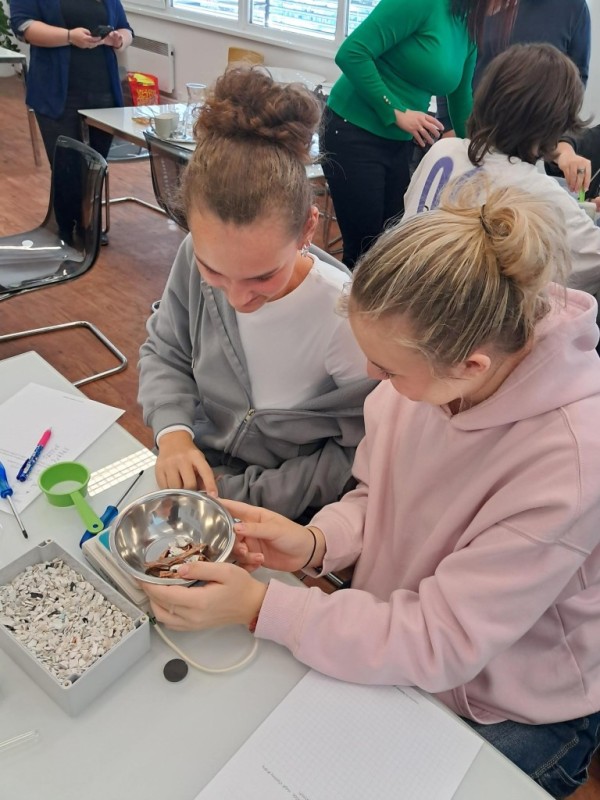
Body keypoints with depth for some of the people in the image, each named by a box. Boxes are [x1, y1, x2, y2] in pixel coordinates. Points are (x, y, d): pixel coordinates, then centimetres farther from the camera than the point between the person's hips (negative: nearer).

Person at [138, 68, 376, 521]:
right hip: (194, 479, 4)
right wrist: (172, 430, -14)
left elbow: (360, 461, -14)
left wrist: (242, 493, -16)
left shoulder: (346, 322, -26)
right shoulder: (195, 258, -14)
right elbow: (163, 352, 3)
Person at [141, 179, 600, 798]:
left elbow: (441, 643, -28)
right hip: (394, 634, 5)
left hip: (509, 718, -4)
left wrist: (260, 606, -28)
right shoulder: (432, 360, -17)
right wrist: (316, 543, -19)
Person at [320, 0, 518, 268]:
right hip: (355, 132, -8)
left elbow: (461, 97, 21)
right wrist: (396, 112, -19)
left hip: (400, 143, 8)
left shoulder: (470, 28, 9)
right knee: (364, 248, -4)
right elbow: (351, 53, -22)